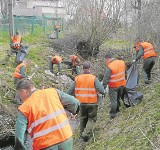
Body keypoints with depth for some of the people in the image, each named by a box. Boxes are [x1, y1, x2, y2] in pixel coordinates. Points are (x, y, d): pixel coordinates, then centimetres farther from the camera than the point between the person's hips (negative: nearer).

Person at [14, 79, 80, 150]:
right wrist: (74, 112, 26)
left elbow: (19, 137, -11)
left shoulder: (24, 108, -5)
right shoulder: (53, 92, 3)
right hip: (66, 139, 4)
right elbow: (74, 102, 6)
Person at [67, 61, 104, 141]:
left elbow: (69, 91, -3)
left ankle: (82, 133, 31)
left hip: (81, 102, 3)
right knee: (91, 119, 12)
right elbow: (102, 91, -19)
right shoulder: (94, 78, -13)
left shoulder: (77, 78, -4)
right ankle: (86, 134, -4)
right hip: (92, 103, -3)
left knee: (83, 118, 23)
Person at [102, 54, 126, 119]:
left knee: (113, 100, 1)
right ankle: (117, 110, 36)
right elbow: (124, 73, 14)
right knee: (118, 98, 22)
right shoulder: (122, 62, 0)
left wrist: (103, 87, -15)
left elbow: (106, 79, -20)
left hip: (113, 86, -7)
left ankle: (113, 114, 4)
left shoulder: (109, 67, -21)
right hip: (122, 84, 7)